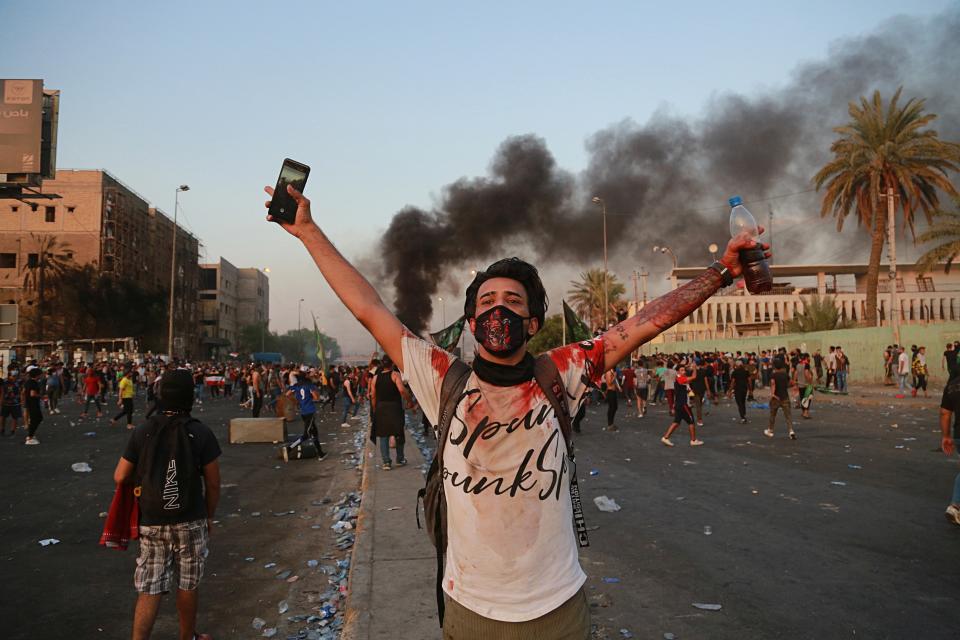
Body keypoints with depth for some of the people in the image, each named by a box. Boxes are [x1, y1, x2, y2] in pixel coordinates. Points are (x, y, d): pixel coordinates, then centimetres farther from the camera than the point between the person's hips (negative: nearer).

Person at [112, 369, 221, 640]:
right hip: (190, 522, -1)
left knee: (149, 589, 9)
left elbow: (120, 478, -2)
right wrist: (209, 516, 9)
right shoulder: (201, 433, -11)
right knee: (187, 586, 15)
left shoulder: (142, 432, -5)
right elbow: (213, 483, -6)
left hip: (151, 523, 2)